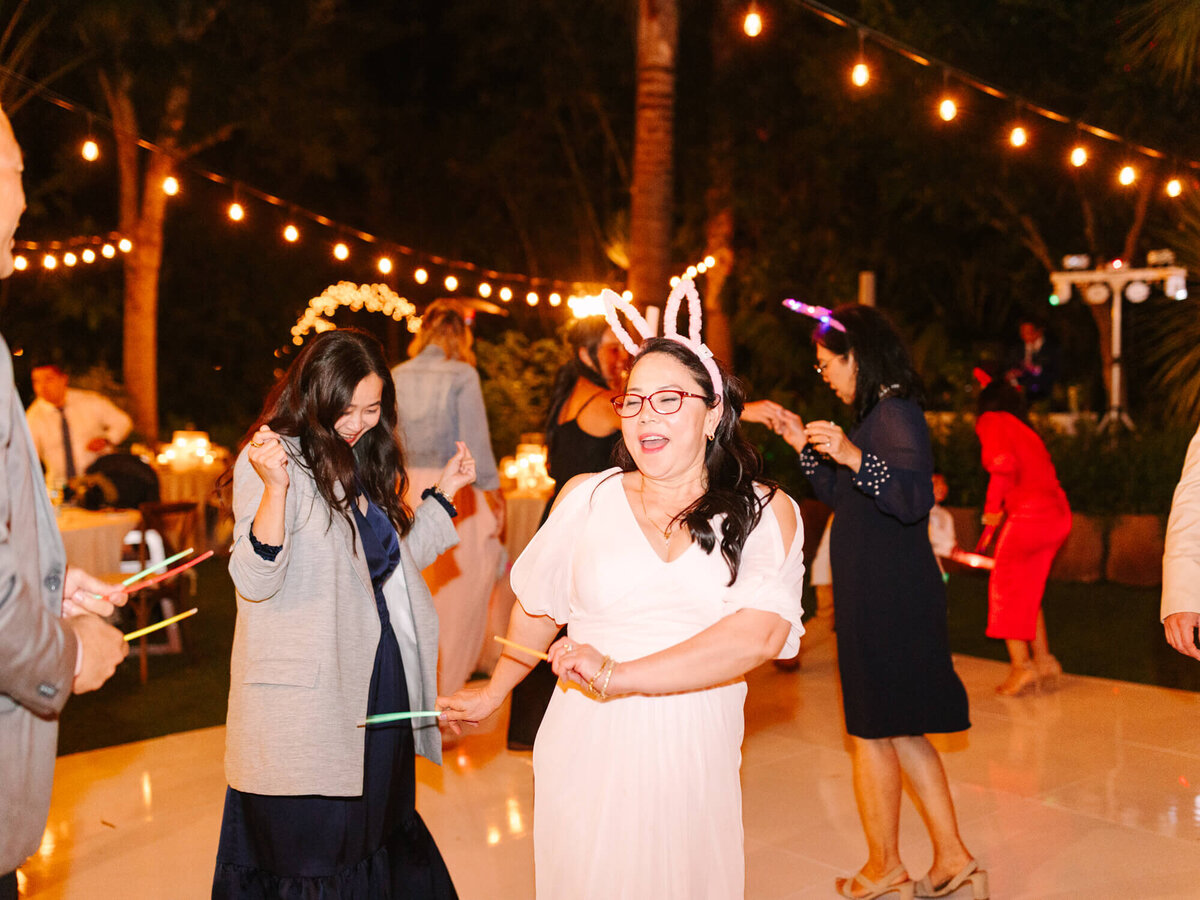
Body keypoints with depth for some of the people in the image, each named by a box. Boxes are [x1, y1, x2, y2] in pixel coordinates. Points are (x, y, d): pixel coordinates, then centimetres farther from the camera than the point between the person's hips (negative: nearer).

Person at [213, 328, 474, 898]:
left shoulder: (366, 464, 13)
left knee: (379, 836, 17)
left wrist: (445, 492, 18)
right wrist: (275, 486, -34)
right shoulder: (274, 460, -12)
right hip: (308, 700, -8)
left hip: (383, 681, 8)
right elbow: (254, 579, -21)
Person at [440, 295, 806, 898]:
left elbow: (761, 633, -16)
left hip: (695, 758, 0)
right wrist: (493, 693, 26)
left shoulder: (767, 515, -2)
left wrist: (619, 677, -21)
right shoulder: (585, 498, 2)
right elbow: (537, 607, 16)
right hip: (588, 753, 0)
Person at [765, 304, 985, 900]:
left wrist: (852, 455, -40)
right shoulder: (878, 413, 16)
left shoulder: (895, 413, -15)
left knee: (873, 734, 3)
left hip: (889, 600, -10)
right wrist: (805, 448, 17)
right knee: (898, 730, 16)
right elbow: (844, 499, 23)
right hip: (876, 597, 10)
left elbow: (916, 496, -29)